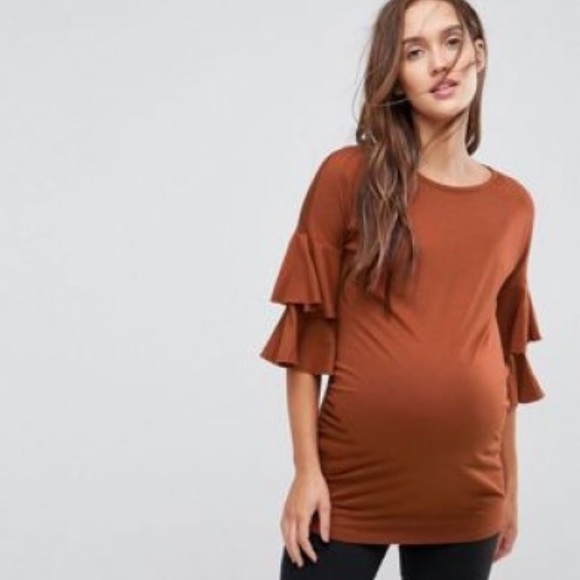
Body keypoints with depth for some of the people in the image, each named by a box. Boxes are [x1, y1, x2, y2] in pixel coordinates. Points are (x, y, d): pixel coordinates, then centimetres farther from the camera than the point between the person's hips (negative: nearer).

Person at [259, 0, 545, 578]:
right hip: (351, 476, -3)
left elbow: (505, 356, 13)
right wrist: (306, 469, -8)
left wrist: (510, 486, 14)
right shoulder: (349, 176, -4)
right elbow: (307, 331, -4)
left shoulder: (513, 206, 7)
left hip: (466, 488, 3)